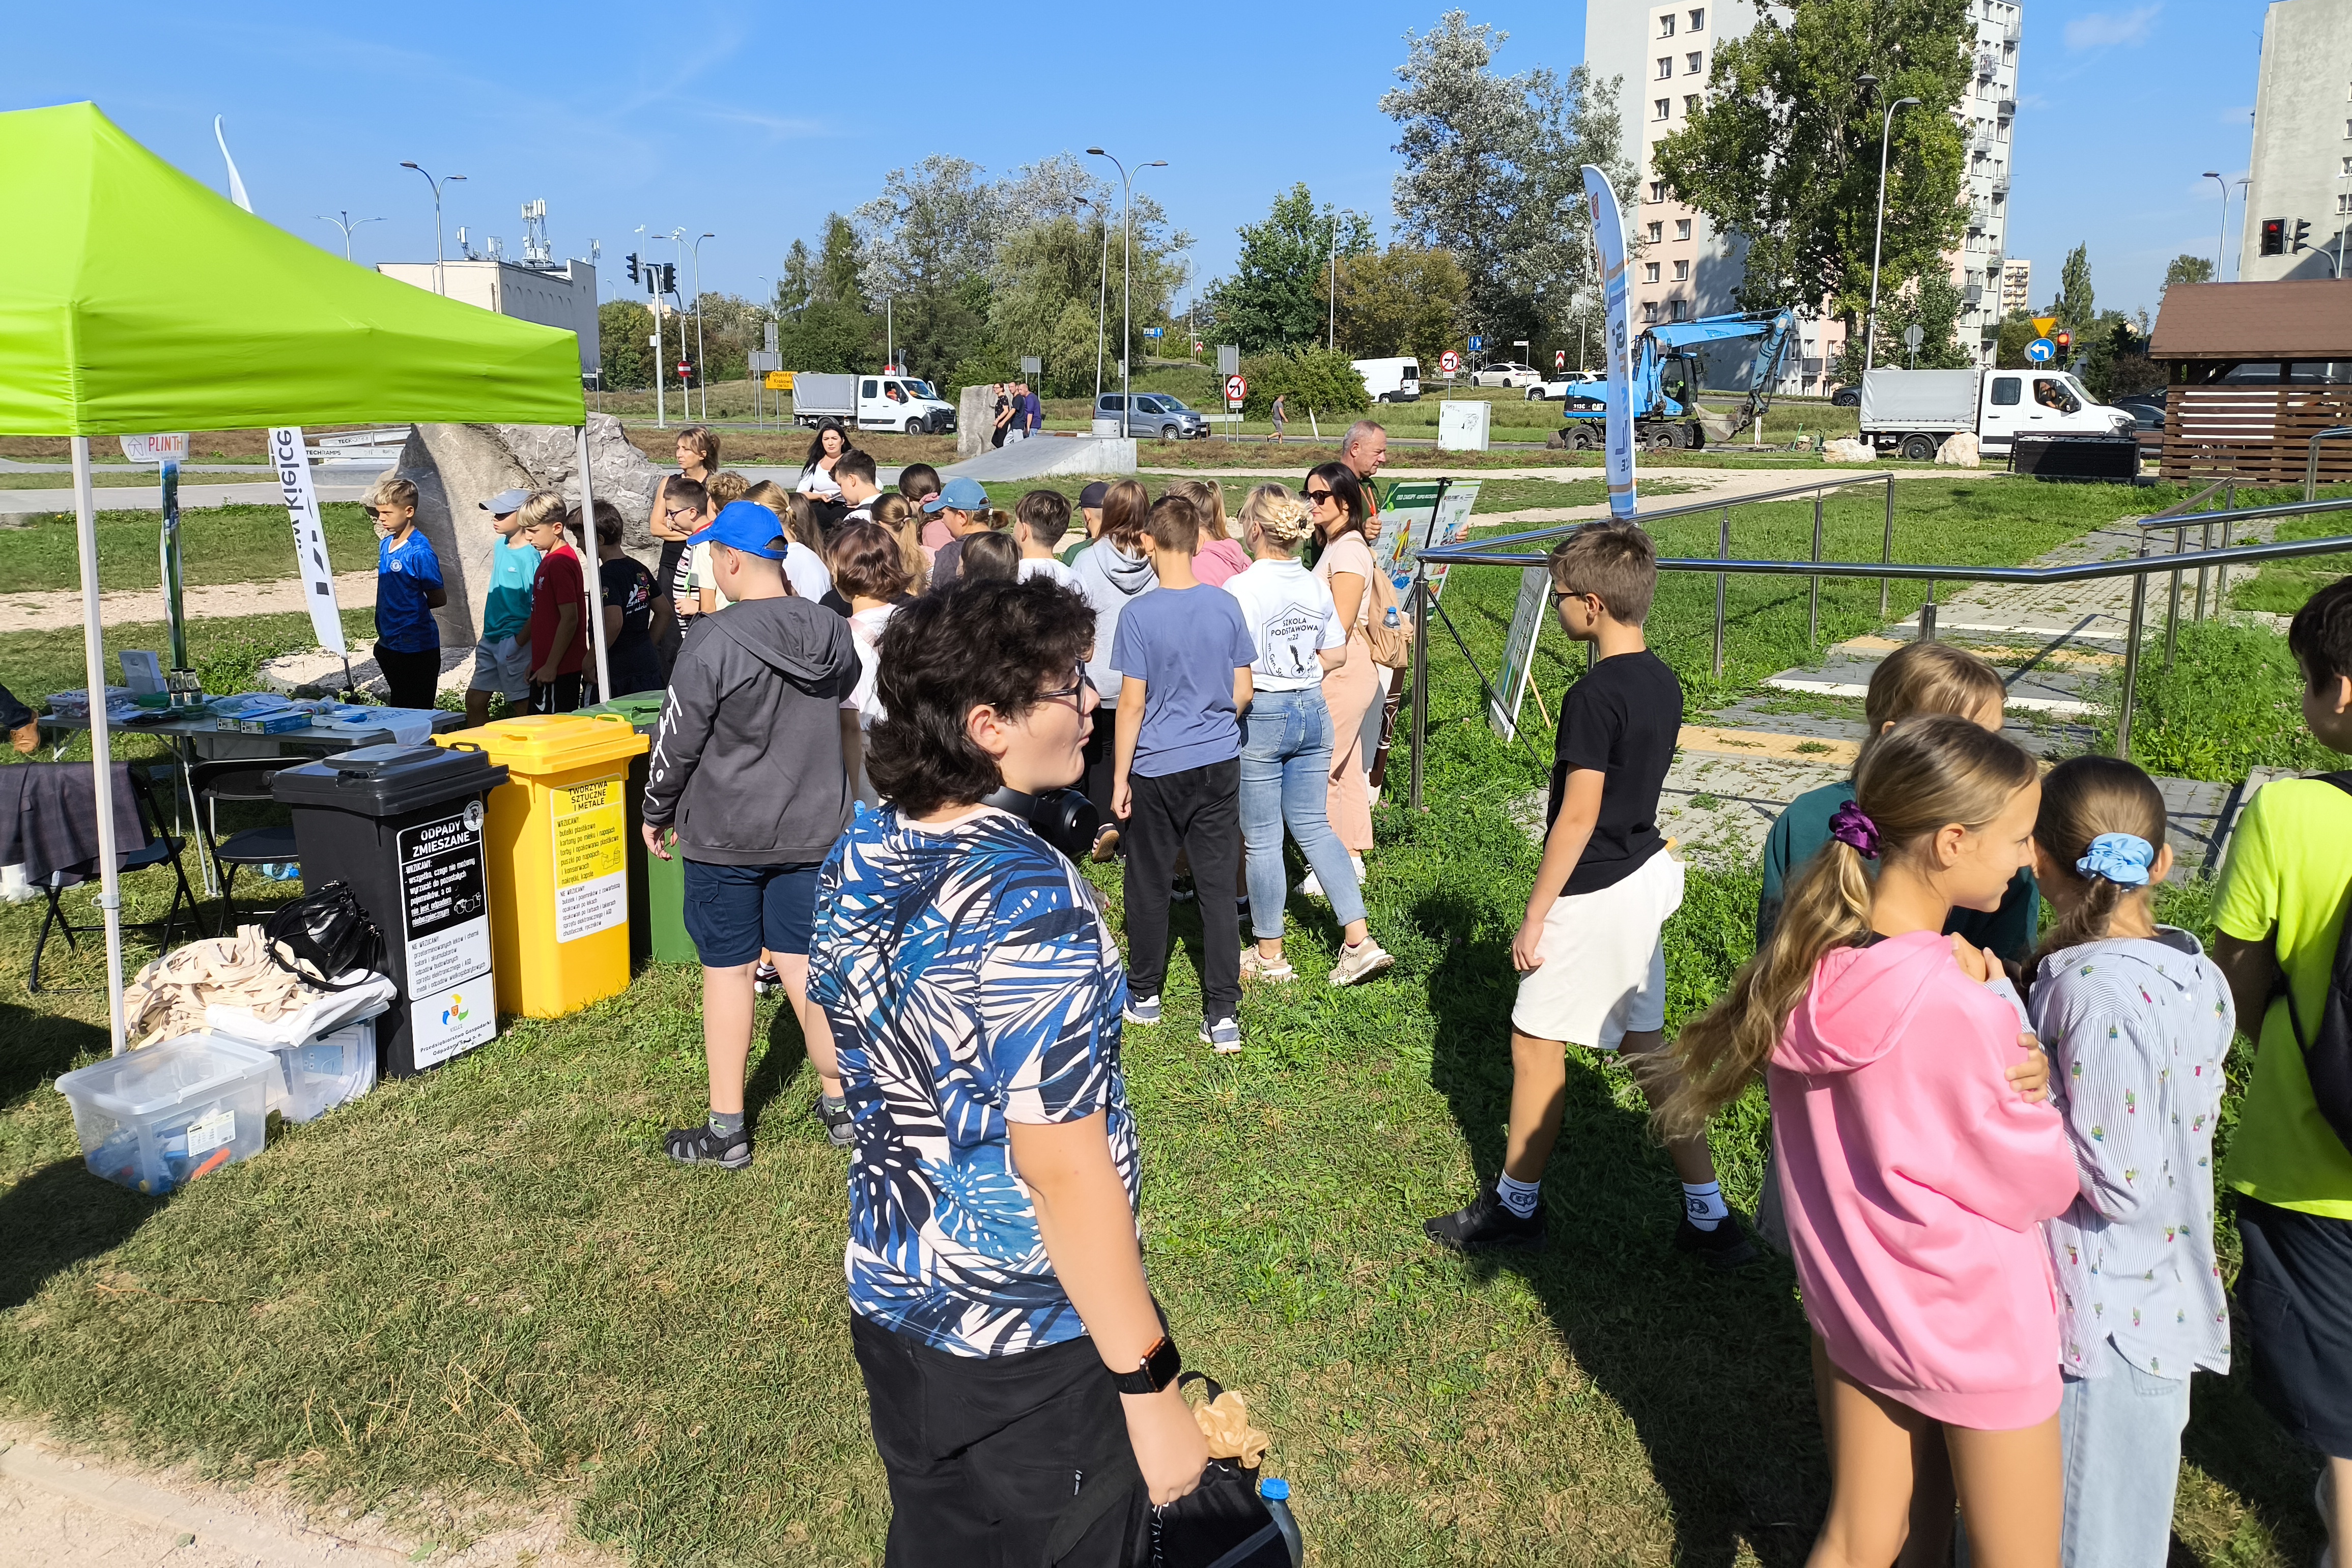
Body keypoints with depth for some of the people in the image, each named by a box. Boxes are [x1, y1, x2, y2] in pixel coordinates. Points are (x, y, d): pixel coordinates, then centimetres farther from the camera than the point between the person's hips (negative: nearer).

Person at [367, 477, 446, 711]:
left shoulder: (419, 552, -17)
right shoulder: (385, 544, 8)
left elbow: (439, 598, -11)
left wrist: (410, 606, 0)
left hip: (415, 648, -9)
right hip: (389, 645, 9)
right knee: (397, 712, 18)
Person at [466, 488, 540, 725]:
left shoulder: (529, 557, -17)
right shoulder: (500, 546, 8)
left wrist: (518, 643, -18)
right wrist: (486, 638, 18)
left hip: (515, 643, -9)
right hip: (491, 640, 9)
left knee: (524, 706, -1)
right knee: (475, 700, 13)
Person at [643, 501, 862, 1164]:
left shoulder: (713, 644, -18)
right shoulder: (833, 633, 0)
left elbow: (677, 743, -11)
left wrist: (656, 814, 4)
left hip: (725, 834, -5)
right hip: (813, 829, 5)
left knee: (727, 968, 6)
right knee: (803, 960, 14)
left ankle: (726, 1129, 15)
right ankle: (841, 1103, 22)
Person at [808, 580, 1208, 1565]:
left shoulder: (855, 859, -4)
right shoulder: (1032, 903, -29)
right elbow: (1068, 1176, -27)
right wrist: (1151, 1393, -18)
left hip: (889, 1304, 7)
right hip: (1037, 1354, -7)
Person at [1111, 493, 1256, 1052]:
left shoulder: (1139, 615, -13)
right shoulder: (1226, 607, -3)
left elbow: (1132, 704, -12)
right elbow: (1243, 691, 3)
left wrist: (1120, 778, -3)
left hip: (1157, 769, -3)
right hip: (1220, 763, 3)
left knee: (1150, 885, 13)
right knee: (1219, 887, 6)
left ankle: (1144, 995, 28)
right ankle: (1223, 1014, 6)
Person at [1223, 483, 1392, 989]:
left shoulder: (1241, 588, -16)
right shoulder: (1316, 586, 3)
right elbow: (1335, 654, 10)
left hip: (1260, 715, -6)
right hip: (1313, 711, 6)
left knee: (1261, 838, 6)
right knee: (1313, 825, 15)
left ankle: (1269, 956, 18)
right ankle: (1360, 941, 9)